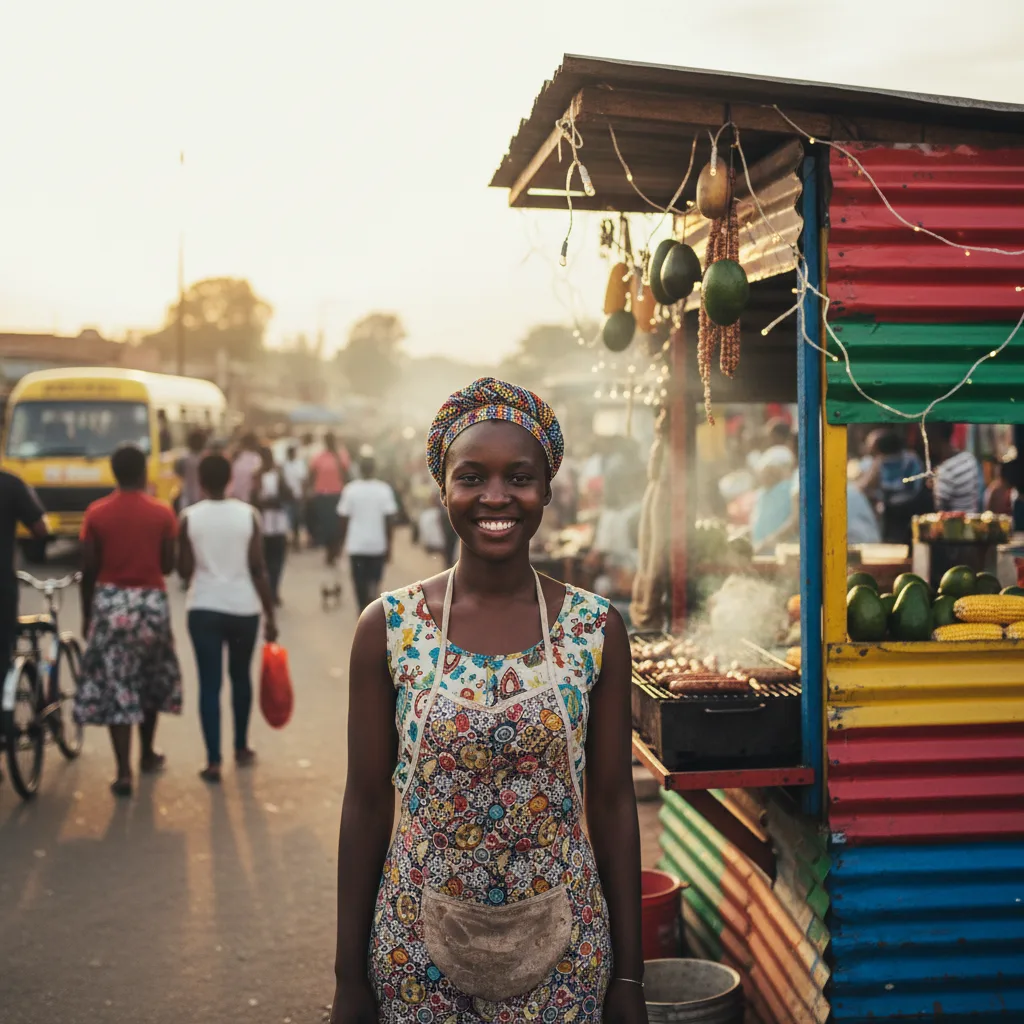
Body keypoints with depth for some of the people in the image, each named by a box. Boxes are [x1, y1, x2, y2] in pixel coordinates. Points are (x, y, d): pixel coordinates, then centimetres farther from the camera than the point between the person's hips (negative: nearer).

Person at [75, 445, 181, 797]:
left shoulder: (96, 513, -4)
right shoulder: (162, 513, -4)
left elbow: (88, 571, -2)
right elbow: (168, 565, 0)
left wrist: (86, 614, 8)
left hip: (110, 602, -1)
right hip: (152, 602, 1)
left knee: (114, 685, 2)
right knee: (150, 679, 20)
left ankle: (123, 773, -4)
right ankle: (148, 754, 34)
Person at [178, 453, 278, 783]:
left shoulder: (189, 518, -5)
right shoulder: (248, 514, -5)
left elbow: (185, 570, -1)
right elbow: (258, 569, -6)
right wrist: (270, 614, 0)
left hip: (204, 608, -1)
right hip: (244, 608, 1)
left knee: (209, 682, 2)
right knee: (241, 676, 19)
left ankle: (214, 761, -3)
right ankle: (241, 748, 30)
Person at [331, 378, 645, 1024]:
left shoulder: (598, 628, -4)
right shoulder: (389, 627, -6)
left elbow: (613, 802, 0)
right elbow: (367, 803, -2)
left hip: (561, 949, 1)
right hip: (421, 945, 0)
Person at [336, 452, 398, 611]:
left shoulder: (350, 489, -4)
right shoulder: (384, 489, -5)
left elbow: (343, 518, -3)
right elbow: (390, 519, -6)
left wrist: (341, 539, 11)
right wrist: (389, 545, 2)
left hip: (356, 545, 0)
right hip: (378, 544, 1)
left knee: (360, 583, 7)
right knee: (374, 579, 15)